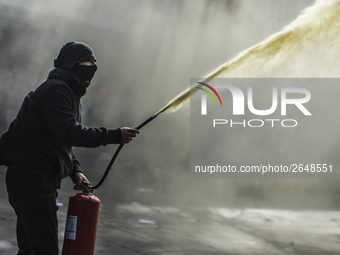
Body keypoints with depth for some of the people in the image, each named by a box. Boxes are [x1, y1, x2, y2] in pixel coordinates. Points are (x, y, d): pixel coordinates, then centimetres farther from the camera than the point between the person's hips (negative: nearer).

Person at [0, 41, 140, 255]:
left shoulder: (69, 92, 21)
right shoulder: (55, 89, -13)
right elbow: (69, 132, -26)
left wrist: (76, 171, 9)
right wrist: (115, 136, -24)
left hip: (38, 179, 11)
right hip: (31, 179, -11)